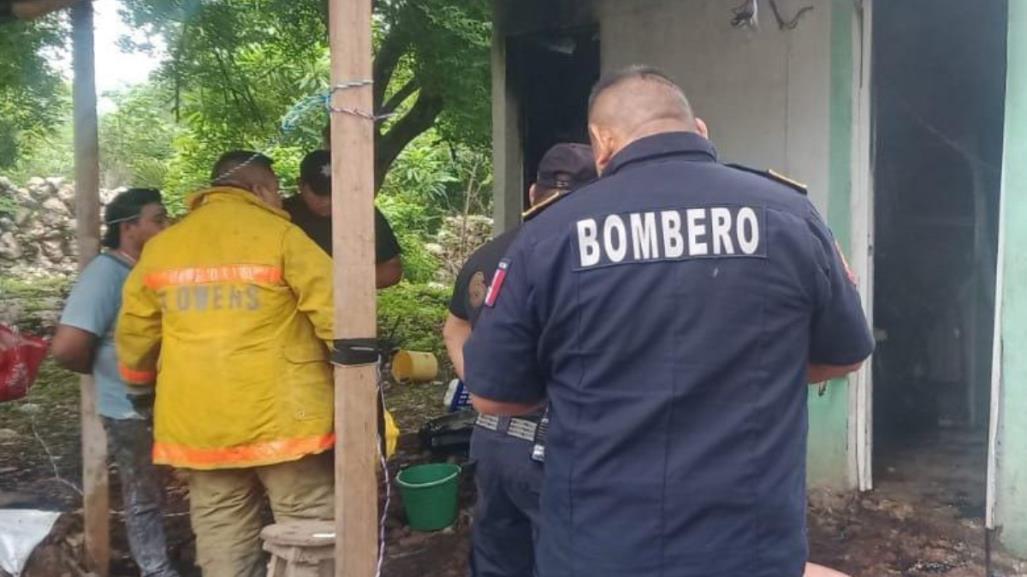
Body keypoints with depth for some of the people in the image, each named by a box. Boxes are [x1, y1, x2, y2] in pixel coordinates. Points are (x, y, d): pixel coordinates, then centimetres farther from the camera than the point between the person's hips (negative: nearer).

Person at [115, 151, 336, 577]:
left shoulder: (161, 247, 9)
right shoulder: (279, 236, -7)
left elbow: (134, 334, 15)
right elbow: (335, 314, -11)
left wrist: (142, 386, 30)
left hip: (198, 423, 5)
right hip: (282, 417, -5)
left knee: (221, 534, 13)